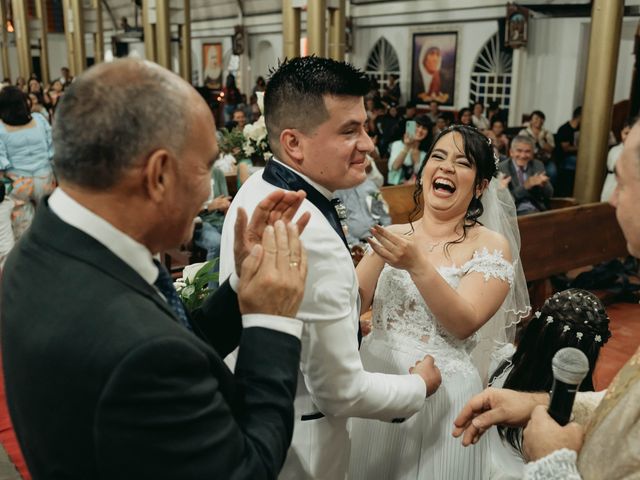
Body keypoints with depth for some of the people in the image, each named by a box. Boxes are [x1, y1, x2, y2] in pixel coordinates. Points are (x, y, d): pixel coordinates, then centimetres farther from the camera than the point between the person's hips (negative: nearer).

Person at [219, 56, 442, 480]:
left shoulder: (255, 190, -5)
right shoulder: (311, 238, -34)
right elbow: (341, 392, -25)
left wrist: (346, 321, 18)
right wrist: (420, 387, -8)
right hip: (294, 443, -8)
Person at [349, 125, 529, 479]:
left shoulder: (492, 247, -5)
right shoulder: (392, 236, 3)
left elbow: (464, 324, -17)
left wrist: (416, 265, -28)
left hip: (443, 394, -3)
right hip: (374, 383, 3)